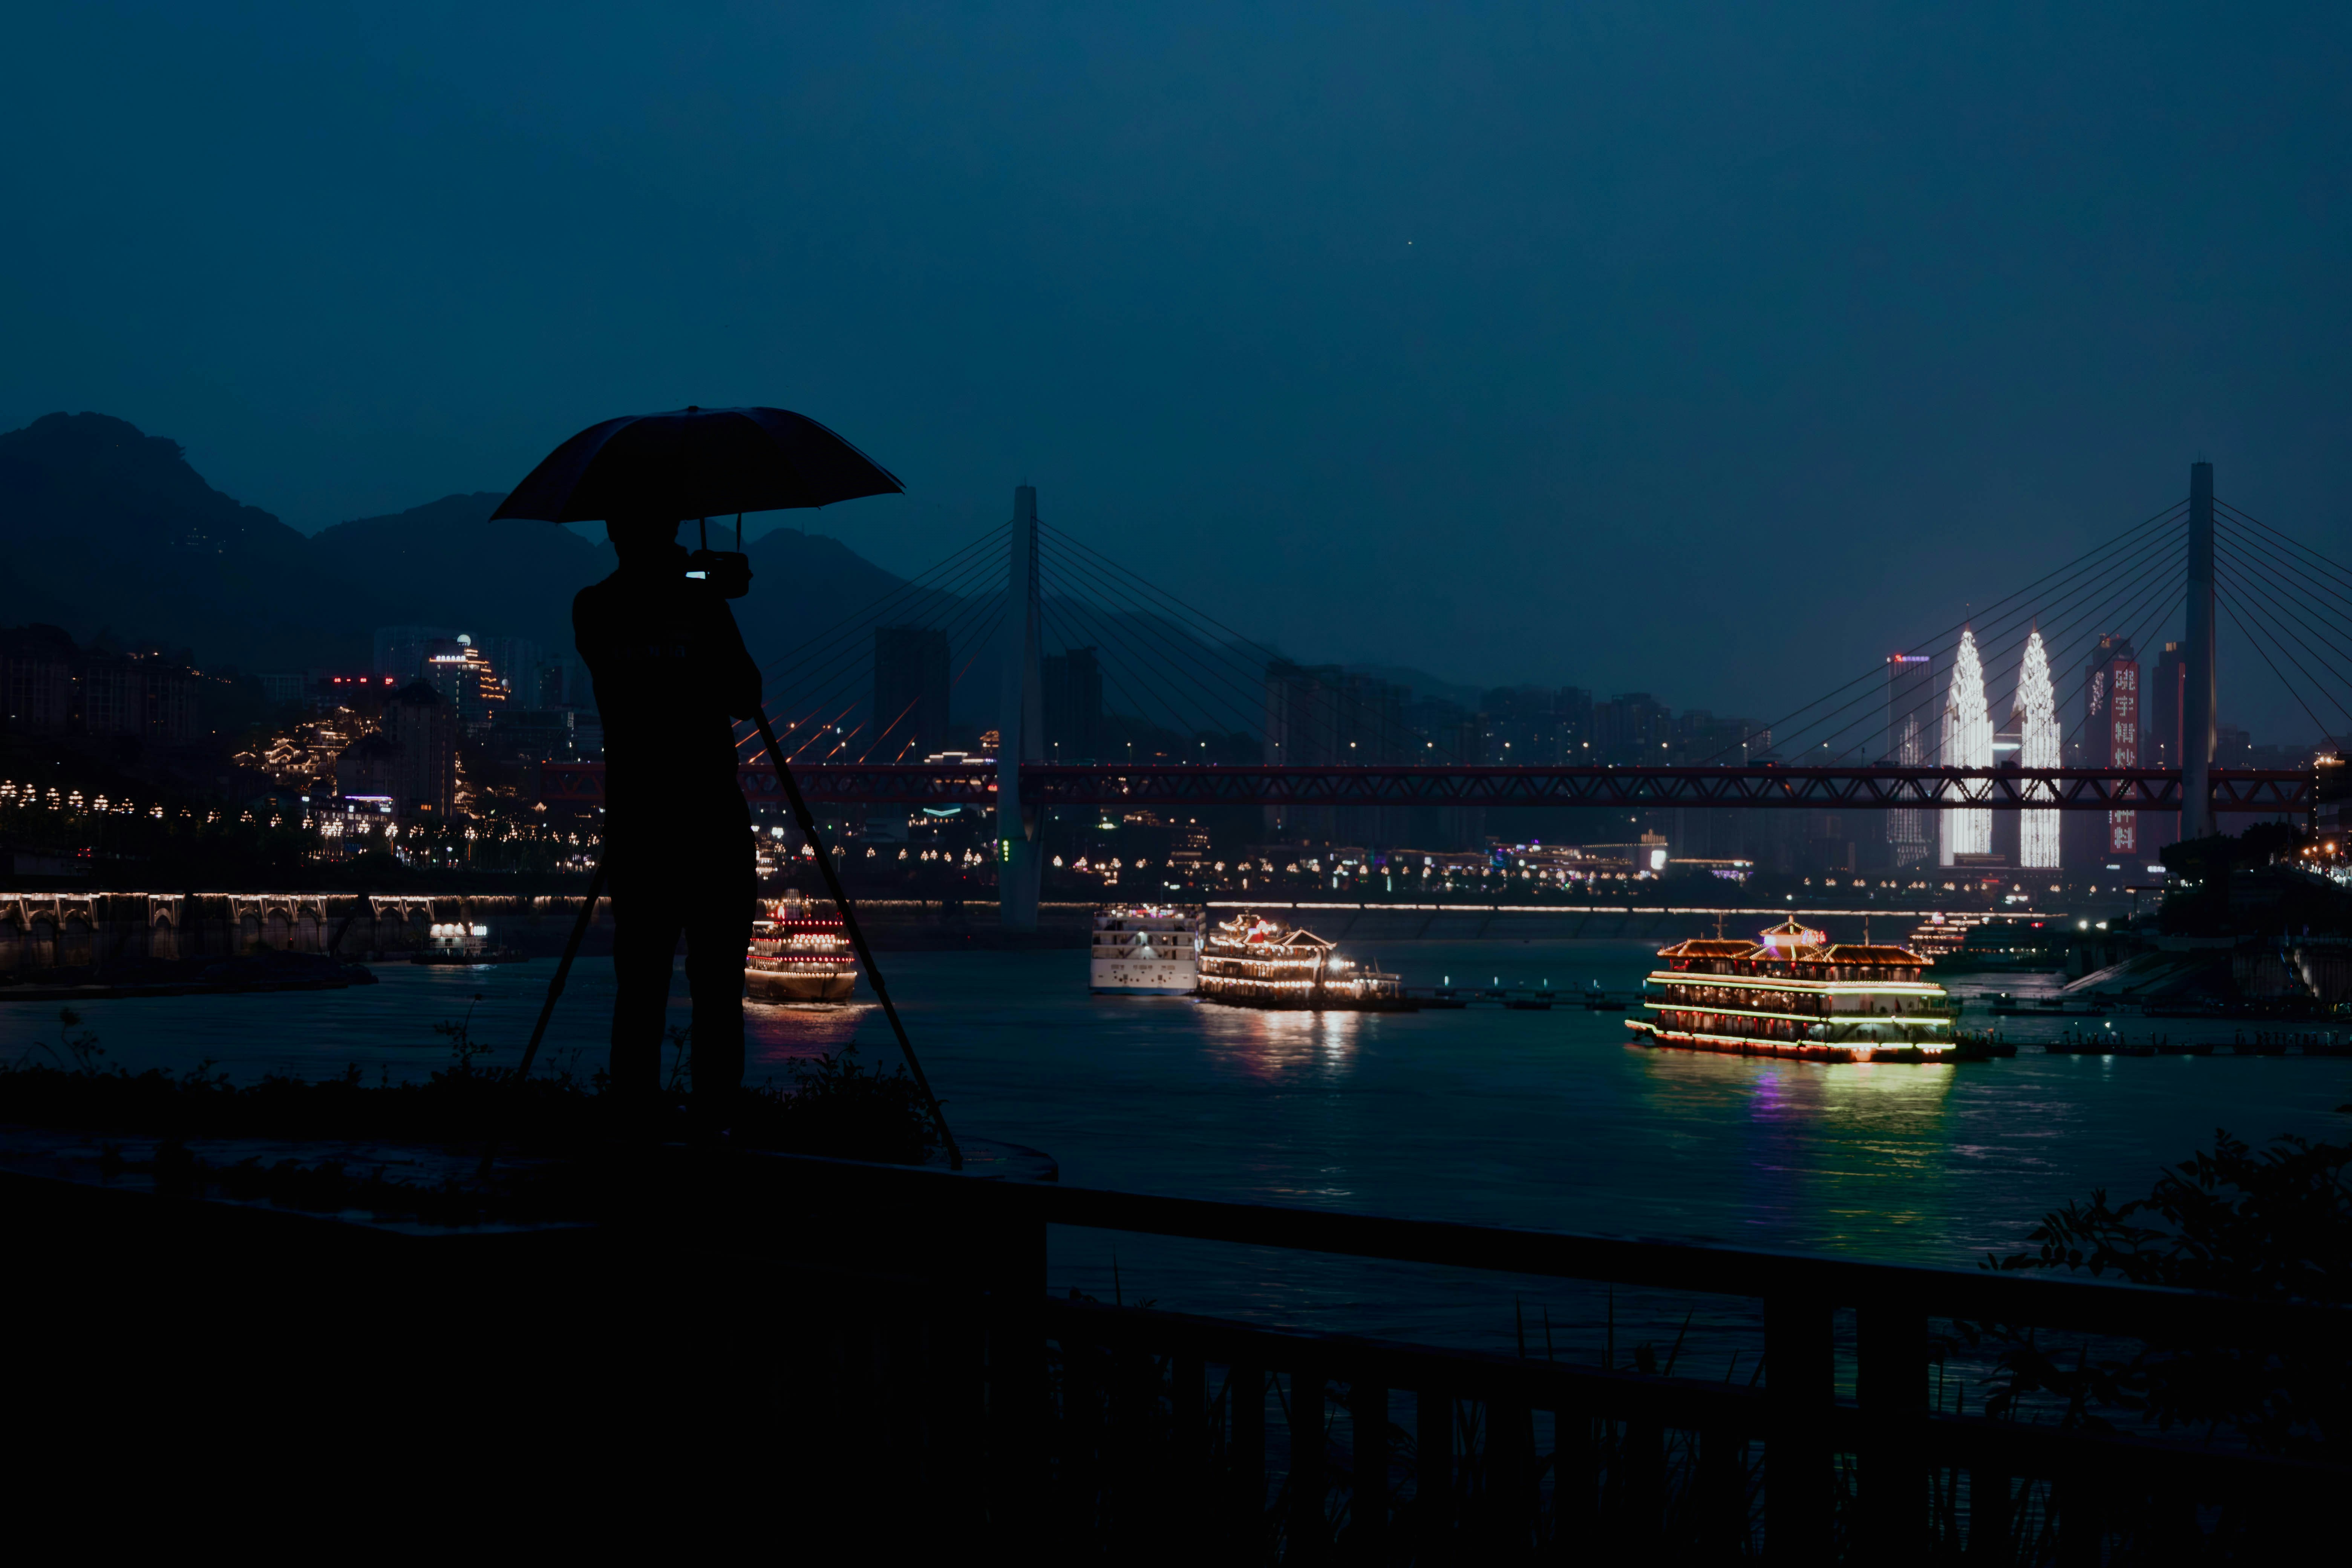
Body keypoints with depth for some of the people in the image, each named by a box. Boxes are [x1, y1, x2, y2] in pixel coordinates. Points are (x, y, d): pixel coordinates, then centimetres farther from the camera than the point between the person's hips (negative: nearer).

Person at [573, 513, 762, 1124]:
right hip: (712, 826, -3)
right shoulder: (700, 602, -8)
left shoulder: (591, 611, 3)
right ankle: (715, 1120, -3)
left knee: (639, 989, 8)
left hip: (634, 826, 3)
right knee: (717, 992, 0)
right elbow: (745, 698, 1)